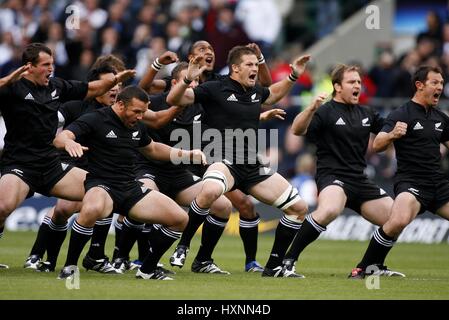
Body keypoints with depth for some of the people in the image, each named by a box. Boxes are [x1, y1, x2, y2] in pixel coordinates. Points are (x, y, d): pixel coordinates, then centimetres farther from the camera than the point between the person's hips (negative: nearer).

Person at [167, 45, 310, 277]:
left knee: (298, 207, 3)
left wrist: (293, 76, 29)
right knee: (210, 191, -42)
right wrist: (188, 79, -27)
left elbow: (273, 94, 40)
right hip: (225, 161, -7)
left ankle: (274, 266, 14)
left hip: (252, 166, 7)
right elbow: (173, 100, -10)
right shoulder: (215, 90, -6)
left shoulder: (256, 92, 14)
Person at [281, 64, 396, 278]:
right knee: (329, 211, -38)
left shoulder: (366, 114, 15)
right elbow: (297, 130, -18)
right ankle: (288, 260, -28)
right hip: (332, 177, -7)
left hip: (359, 180, 7)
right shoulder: (326, 112, -5)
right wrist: (311, 109, -35)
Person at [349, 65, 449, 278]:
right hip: (410, 181, -7)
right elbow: (377, 145, -15)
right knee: (398, 221, -31)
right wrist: (392, 135, -35)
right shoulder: (402, 115, -5)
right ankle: (364, 268, -16)